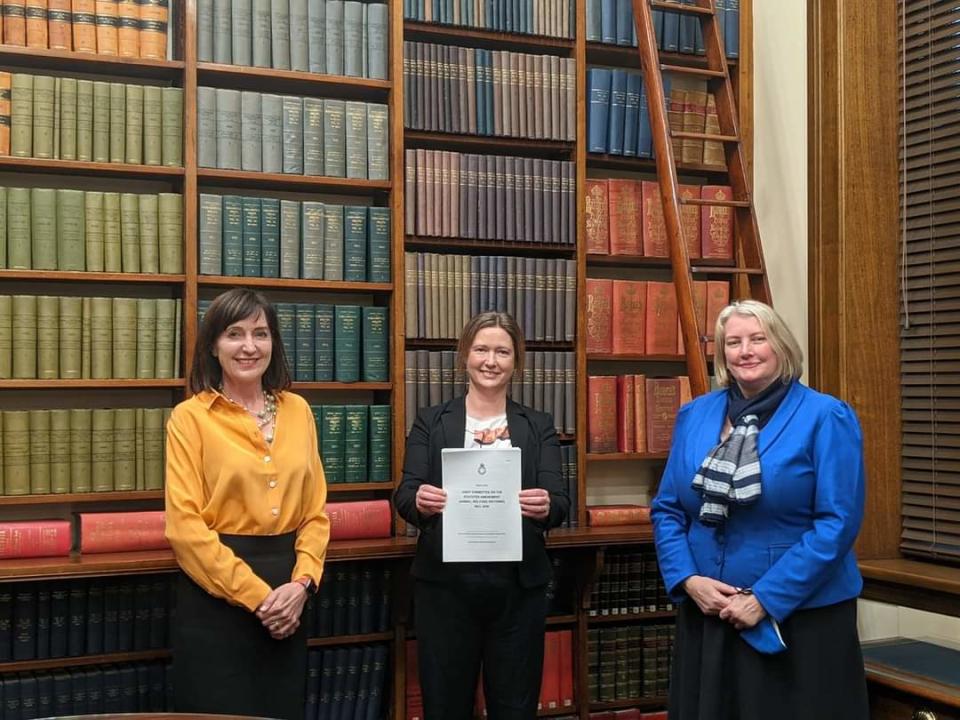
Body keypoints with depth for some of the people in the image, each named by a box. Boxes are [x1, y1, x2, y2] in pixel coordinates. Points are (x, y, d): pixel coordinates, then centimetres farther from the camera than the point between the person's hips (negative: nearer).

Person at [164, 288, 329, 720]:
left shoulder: (297, 411, 7)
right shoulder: (190, 417, -6)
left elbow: (315, 511, 8)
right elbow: (185, 525, -11)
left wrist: (301, 582, -7)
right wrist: (254, 593, -14)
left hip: (286, 600, 4)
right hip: (216, 596, -4)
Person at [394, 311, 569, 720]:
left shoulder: (538, 427, 7)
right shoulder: (431, 423, 5)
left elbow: (559, 503, -3)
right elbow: (404, 496, -4)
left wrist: (545, 506, -26)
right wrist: (420, 502, -28)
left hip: (518, 586, 1)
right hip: (445, 584, -1)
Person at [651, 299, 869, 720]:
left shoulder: (826, 417, -9)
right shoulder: (693, 415, 5)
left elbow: (838, 522, -14)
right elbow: (667, 509, 8)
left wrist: (766, 598, -17)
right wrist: (687, 580, -8)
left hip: (801, 618, -4)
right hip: (706, 616, 4)